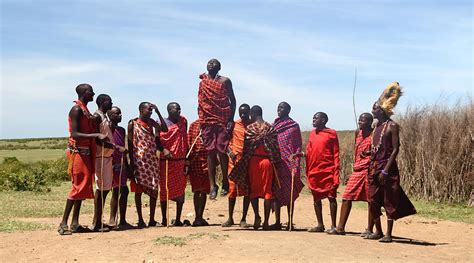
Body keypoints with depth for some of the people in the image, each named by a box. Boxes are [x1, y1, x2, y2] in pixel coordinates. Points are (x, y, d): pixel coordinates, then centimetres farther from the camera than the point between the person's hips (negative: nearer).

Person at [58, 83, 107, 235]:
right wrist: (96, 135, -27)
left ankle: (75, 224, 13)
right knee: (78, 187, -10)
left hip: (86, 152, 9)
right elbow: (75, 134, -21)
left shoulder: (85, 110, 17)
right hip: (78, 152, -9)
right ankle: (63, 223, -5)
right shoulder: (77, 109, -12)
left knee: (83, 187, 9)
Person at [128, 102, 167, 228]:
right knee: (138, 190, 0)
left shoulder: (151, 122, 12)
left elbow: (164, 129, -2)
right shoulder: (133, 123, 0)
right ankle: (140, 220, 6)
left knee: (154, 189, 2)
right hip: (139, 160, -4)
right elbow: (130, 144, -3)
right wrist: (131, 162, -10)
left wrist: (158, 112, -2)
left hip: (153, 160, 4)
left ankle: (152, 219, 8)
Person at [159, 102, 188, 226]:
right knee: (165, 190, 2)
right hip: (166, 161, -4)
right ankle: (164, 219, 11)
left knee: (181, 190, 4)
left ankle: (178, 219, 11)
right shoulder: (162, 123, -1)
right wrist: (164, 150, -25)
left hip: (181, 160, 4)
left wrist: (187, 159, 11)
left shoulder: (183, 121, 11)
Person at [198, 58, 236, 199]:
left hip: (223, 120, -3)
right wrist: (200, 119, 7)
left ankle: (225, 183, 7)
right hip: (207, 120, 3)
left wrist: (231, 119, -6)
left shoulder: (225, 81, 4)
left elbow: (232, 101, 4)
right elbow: (200, 102, 16)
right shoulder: (202, 81, 13)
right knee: (210, 152, 1)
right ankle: (212, 186, 3)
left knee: (222, 151, -5)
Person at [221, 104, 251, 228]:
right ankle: (230, 218, 13)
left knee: (247, 190, 1)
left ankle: (243, 219, 9)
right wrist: (230, 152, -9)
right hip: (234, 160, 0)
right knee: (232, 189, 3)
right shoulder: (233, 124, 6)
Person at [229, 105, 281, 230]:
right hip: (267, 161, 1)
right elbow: (275, 147, 2)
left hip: (253, 161, -1)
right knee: (267, 190, 4)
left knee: (254, 190, 11)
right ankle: (266, 221, 1)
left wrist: (243, 163, 11)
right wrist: (276, 163, 9)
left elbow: (245, 147, 1)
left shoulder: (249, 128, -2)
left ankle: (257, 216, -7)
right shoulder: (270, 128, 3)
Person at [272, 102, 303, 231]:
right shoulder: (274, 125, 14)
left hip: (289, 164, -4)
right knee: (276, 192, 4)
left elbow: (298, 146, -3)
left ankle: (290, 222, 7)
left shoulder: (294, 126, 0)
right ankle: (277, 222, 10)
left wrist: (296, 165, -12)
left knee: (289, 193, 1)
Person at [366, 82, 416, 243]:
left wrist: (385, 170, -20)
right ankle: (378, 232, 19)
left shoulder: (392, 126, -8)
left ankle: (388, 234, 4)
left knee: (389, 201, -1)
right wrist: (371, 168, 9)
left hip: (387, 168, -8)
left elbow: (395, 149, -14)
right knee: (373, 200, 9)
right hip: (374, 168, 8)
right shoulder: (376, 126, 15)